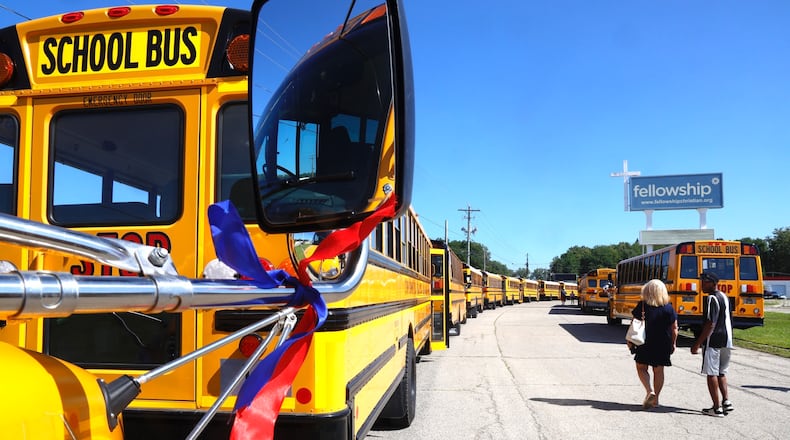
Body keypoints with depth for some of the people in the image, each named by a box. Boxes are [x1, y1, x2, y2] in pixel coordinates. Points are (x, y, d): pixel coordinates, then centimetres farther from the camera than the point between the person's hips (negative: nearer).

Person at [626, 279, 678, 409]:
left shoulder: (642, 306, -8)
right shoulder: (669, 308, -3)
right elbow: (674, 328, 1)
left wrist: (630, 340, 3)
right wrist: (673, 343, 13)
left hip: (645, 343, -2)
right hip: (663, 344, 2)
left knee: (641, 368, 10)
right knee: (658, 370, 11)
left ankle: (649, 391, -10)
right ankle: (655, 398, 17)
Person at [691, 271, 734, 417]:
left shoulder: (711, 298, -15)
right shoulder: (724, 297, 14)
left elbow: (710, 324, -20)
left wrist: (697, 344, -18)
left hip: (713, 341, -9)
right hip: (726, 340, 9)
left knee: (712, 374, -2)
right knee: (721, 372, 19)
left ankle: (717, 408, 0)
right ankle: (726, 401, 11)